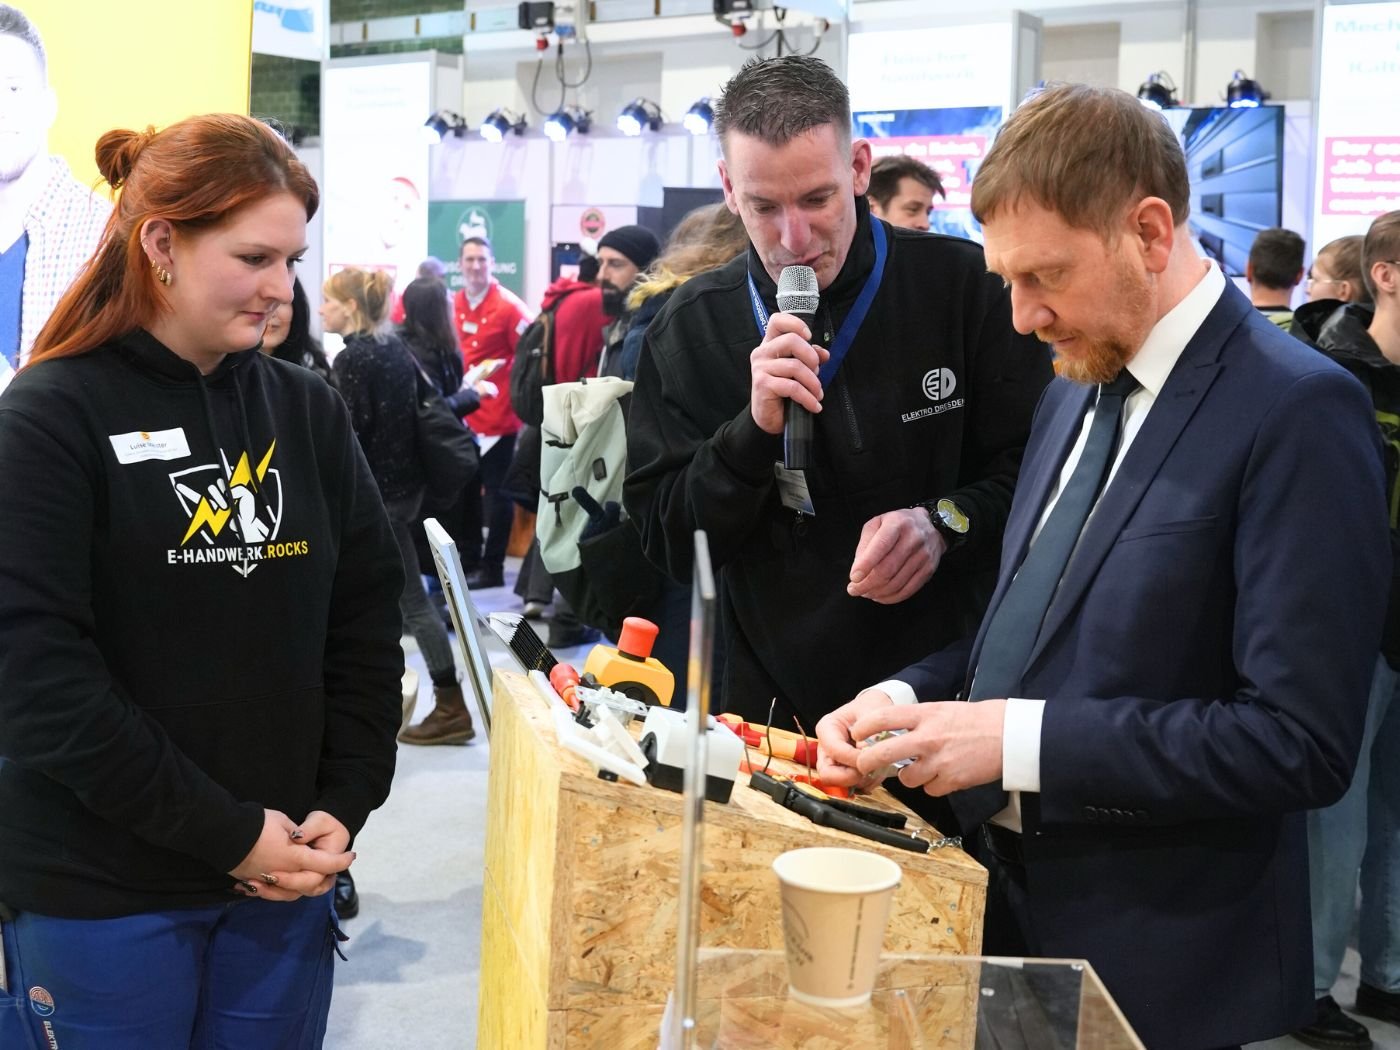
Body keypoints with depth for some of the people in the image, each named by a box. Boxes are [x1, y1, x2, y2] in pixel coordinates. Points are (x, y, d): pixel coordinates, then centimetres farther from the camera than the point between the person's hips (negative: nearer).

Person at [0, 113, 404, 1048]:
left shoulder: (310, 410, 4)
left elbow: (367, 622, 6)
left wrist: (344, 806, -5)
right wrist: (227, 832, -16)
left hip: (283, 879, 4)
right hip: (100, 894, -4)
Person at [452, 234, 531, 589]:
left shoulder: (508, 306, -12)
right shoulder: (453, 304, 7)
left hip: (497, 415, -6)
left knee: (496, 491, 1)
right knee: (466, 490, 15)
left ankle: (492, 567, 9)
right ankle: (469, 560, 27)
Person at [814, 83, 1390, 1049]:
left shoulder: (1298, 411, -18)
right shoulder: (1078, 390, 7)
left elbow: (1301, 741, -23)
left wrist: (1020, 738, -24)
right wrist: (910, 699, -2)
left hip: (1153, 959, -7)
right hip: (1008, 897, 7)